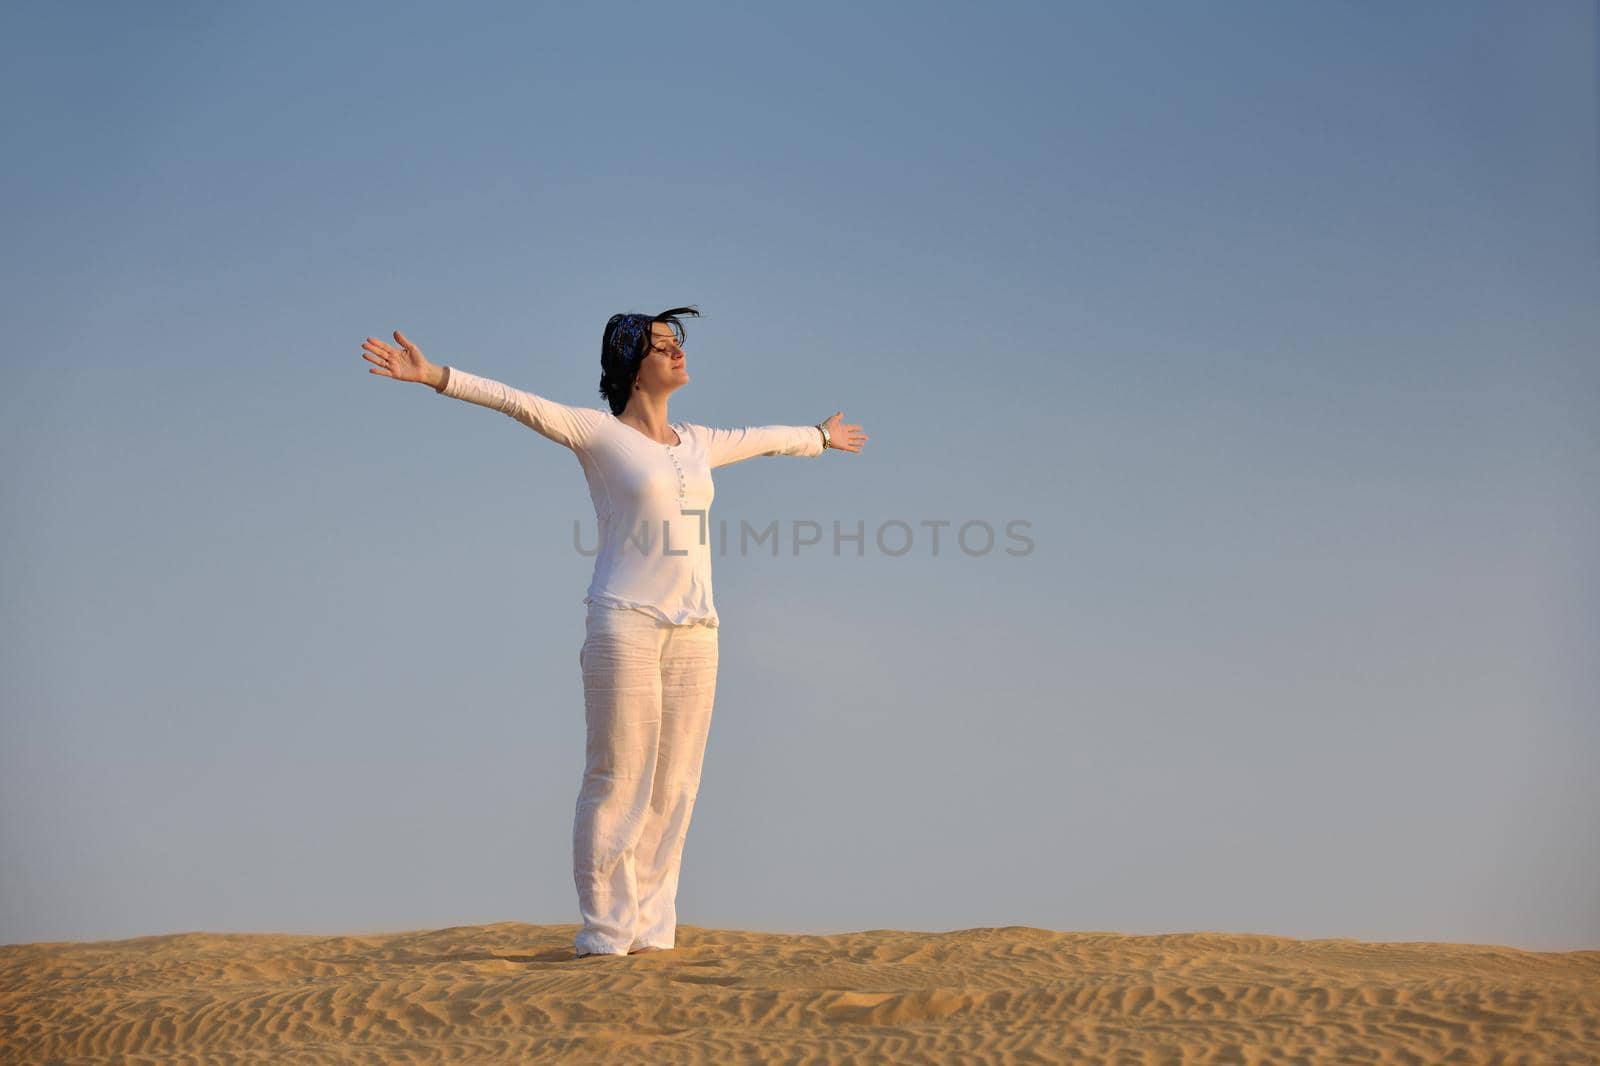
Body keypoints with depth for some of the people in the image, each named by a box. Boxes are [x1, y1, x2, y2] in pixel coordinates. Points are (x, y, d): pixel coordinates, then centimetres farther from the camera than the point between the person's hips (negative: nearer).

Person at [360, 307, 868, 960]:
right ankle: (605, 933, -2)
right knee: (618, 781, -6)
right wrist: (434, 377, -19)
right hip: (625, 624, -6)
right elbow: (517, 403, -9)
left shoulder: (699, 444, 18)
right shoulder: (599, 435, 2)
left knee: (673, 787, 4)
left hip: (695, 631, 6)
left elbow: (766, 439, 36)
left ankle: (650, 930, 9)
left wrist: (822, 437, 53)